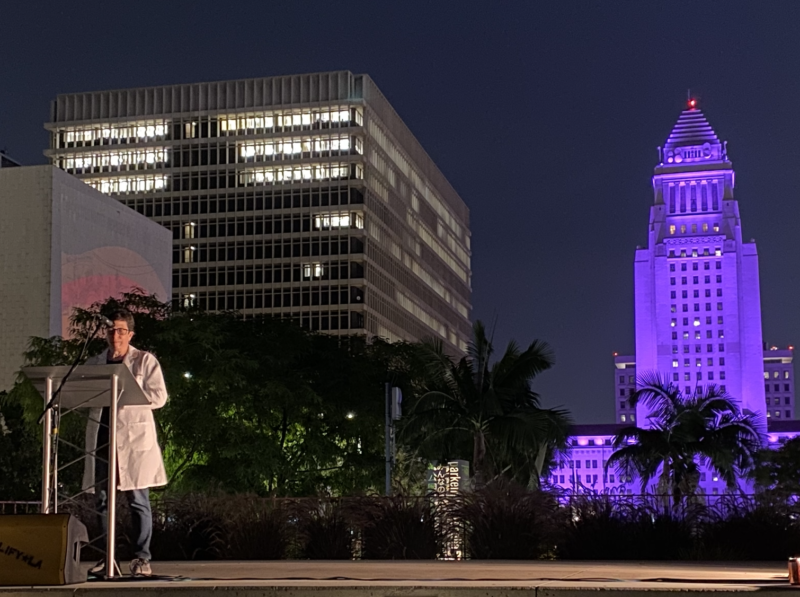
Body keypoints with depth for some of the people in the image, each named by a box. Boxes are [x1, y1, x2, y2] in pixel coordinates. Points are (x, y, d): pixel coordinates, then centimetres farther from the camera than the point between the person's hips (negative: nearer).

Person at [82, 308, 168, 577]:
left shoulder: (145, 361, 5)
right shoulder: (94, 363, 17)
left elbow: (159, 396, -3)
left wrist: (124, 396, -12)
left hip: (133, 436, -4)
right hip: (101, 433, 4)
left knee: (137, 499, -5)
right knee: (102, 499, 3)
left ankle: (142, 558, -1)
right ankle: (107, 558, 9)